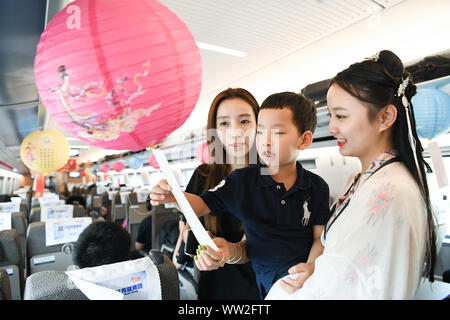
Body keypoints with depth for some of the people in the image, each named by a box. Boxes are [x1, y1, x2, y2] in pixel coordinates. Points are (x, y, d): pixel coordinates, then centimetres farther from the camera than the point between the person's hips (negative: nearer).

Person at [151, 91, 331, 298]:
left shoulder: (317, 187, -4)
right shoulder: (242, 180, -8)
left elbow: (321, 237, 1)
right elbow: (204, 205, -4)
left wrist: (311, 266, -17)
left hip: (301, 277, 0)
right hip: (263, 279, 0)